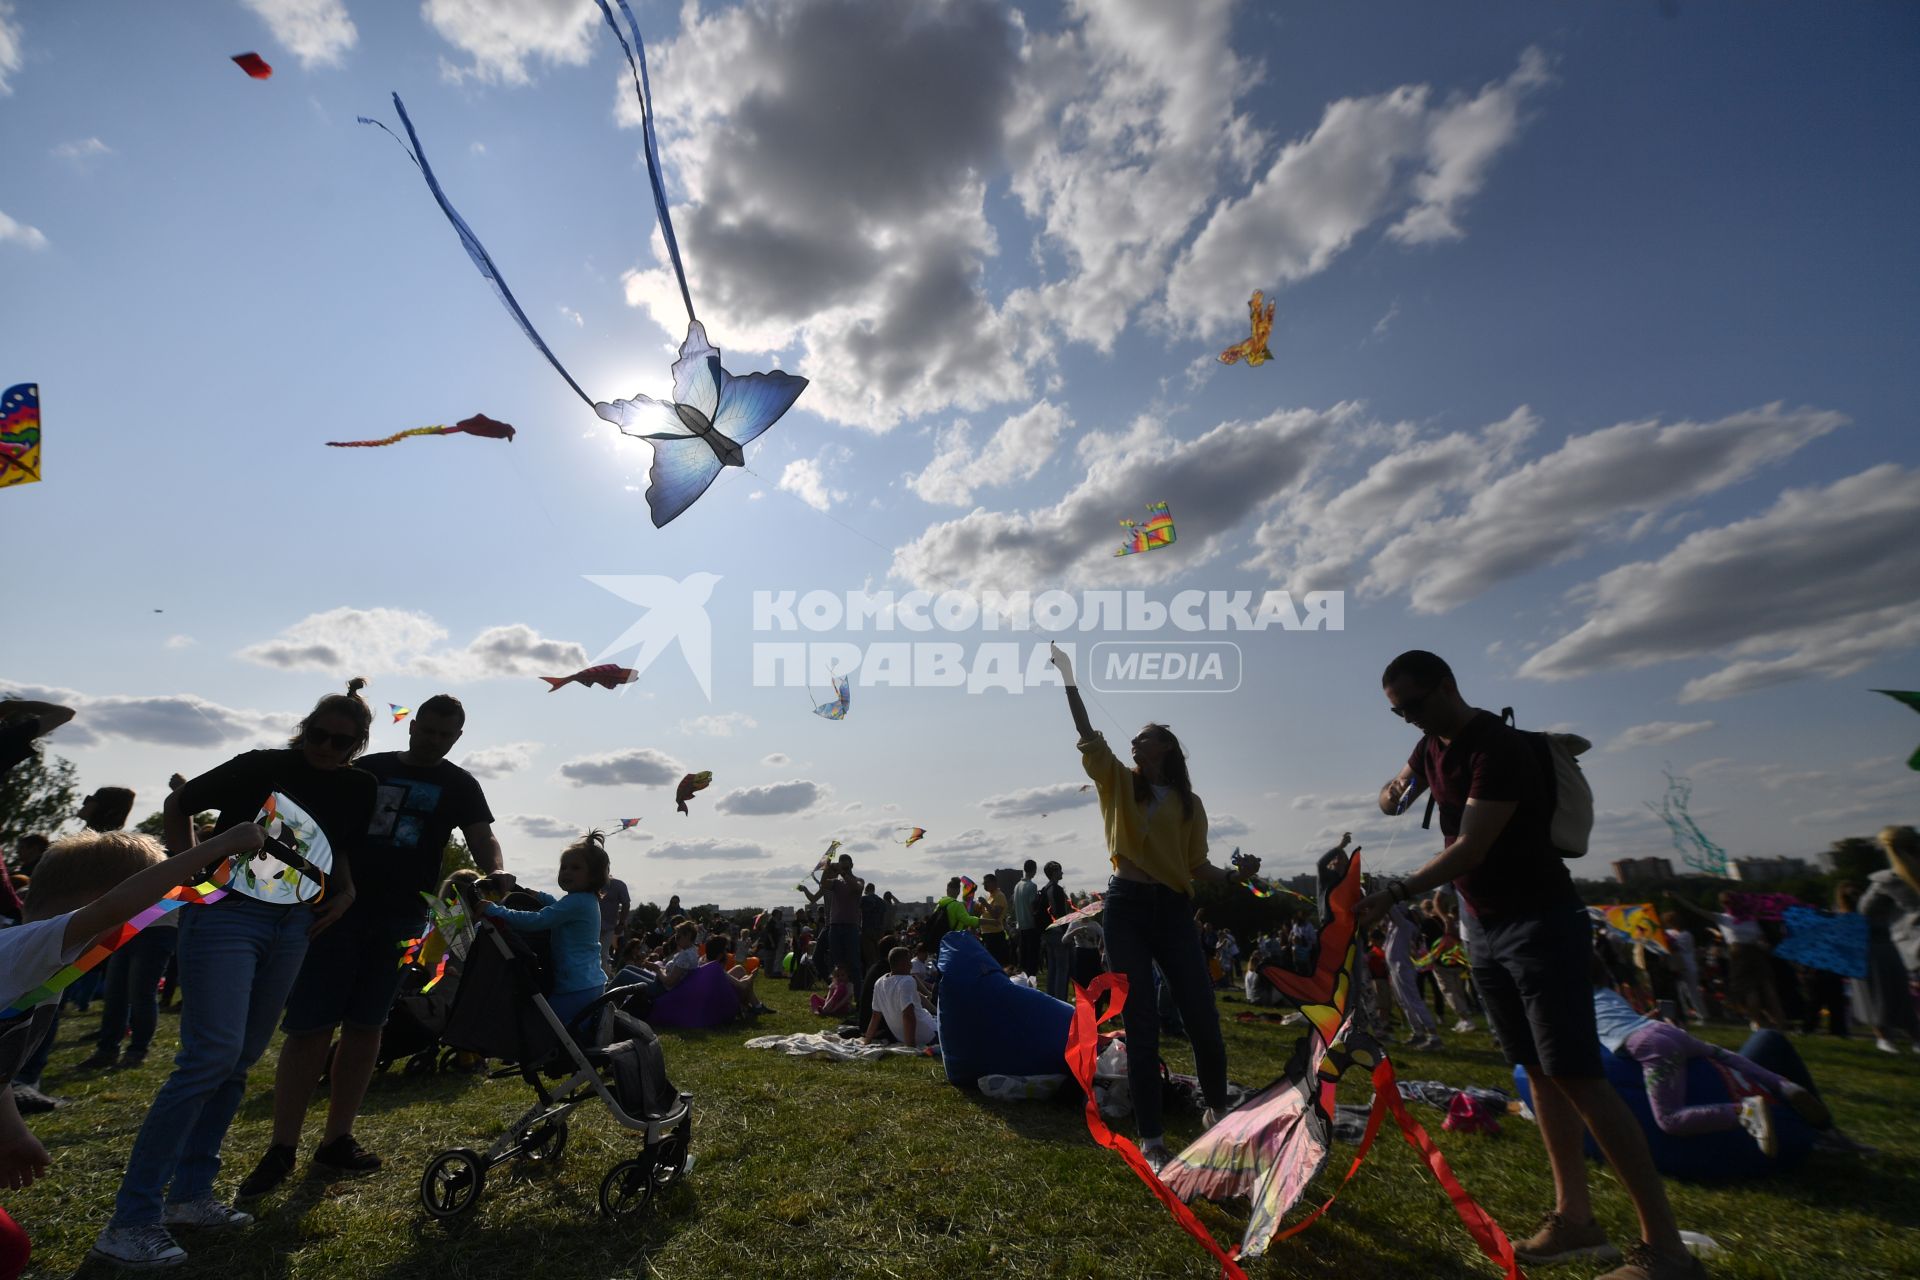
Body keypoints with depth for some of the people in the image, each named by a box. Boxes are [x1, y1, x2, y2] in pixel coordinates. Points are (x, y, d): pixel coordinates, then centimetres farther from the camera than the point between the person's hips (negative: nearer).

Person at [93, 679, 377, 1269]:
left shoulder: (360, 788, 4)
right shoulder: (263, 766, -6)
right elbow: (178, 805, 5)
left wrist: (344, 894, -1)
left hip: (292, 926, 5)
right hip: (227, 911, -5)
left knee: (242, 1060, 11)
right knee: (211, 1055, -13)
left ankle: (189, 1193, 24)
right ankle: (130, 1222, -2)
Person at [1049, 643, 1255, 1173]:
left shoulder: (1189, 803, 11)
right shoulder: (1118, 783, 7)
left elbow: (1195, 864, 8)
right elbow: (1088, 737, -5)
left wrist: (1233, 874, -12)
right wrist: (1069, 679, -11)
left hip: (1173, 911, 1)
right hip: (1126, 908, -1)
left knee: (1203, 1019, -1)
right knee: (1141, 1028, 1)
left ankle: (1217, 1109, 28)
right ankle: (1152, 1140, 11)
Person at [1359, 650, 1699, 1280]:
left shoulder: (1500, 748, -21)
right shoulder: (1432, 747, 6)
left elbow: (1470, 848, -27)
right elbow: (1390, 794, 22)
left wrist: (1395, 894, -29)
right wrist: (1393, 794, -2)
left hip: (1542, 924, -8)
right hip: (1488, 930, 8)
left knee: (1579, 1079, -8)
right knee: (1538, 1072, 12)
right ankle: (1575, 1217, 22)